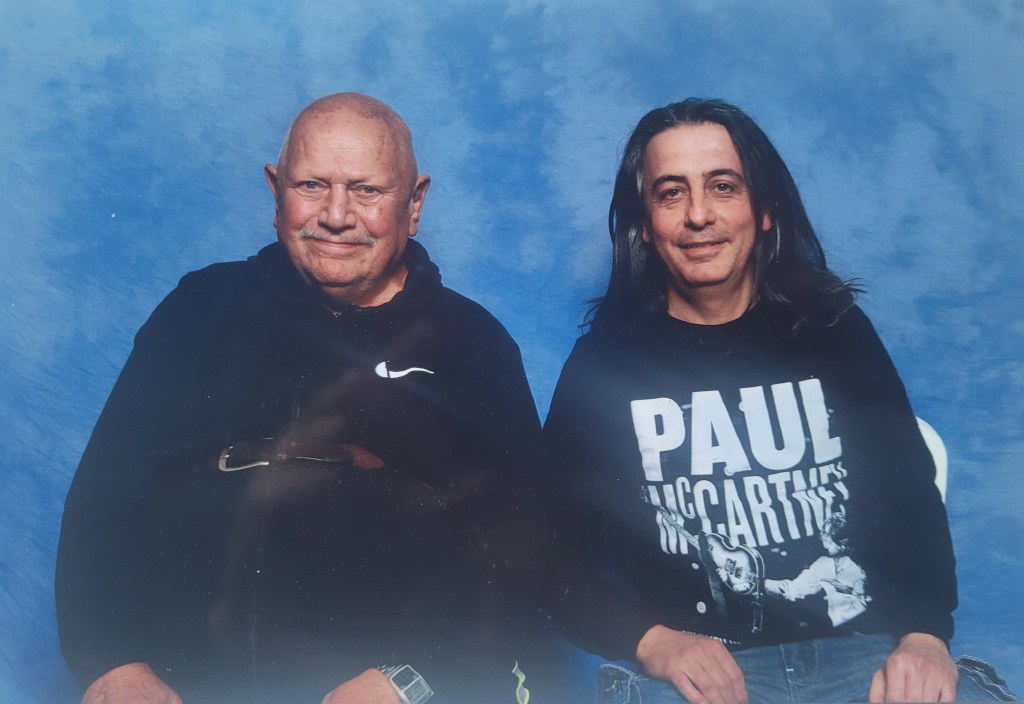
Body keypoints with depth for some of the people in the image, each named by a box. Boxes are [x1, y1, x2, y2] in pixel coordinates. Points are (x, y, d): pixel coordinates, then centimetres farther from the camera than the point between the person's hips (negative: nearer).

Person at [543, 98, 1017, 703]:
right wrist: (650, 640, -16)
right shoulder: (604, 363, 2)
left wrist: (925, 634, -10)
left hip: (865, 651, 4)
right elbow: (562, 551, 0)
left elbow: (909, 499, 6)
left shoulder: (835, 331, 9)